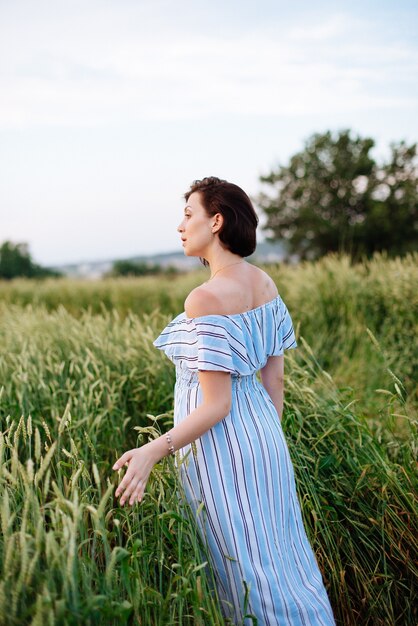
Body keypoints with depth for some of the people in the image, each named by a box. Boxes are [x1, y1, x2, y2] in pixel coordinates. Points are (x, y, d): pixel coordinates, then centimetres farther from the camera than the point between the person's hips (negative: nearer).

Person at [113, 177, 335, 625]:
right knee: (278, 552, 22)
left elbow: (216, 406, -22)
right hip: (262, 436, 8)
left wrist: (153, 451, -28)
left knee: (246, 568, 8)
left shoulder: (206, 298, -23)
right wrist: (270, 438, 19)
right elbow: (275, 376, 8)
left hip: (222, 448, -8)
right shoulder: (264, 282, 2)